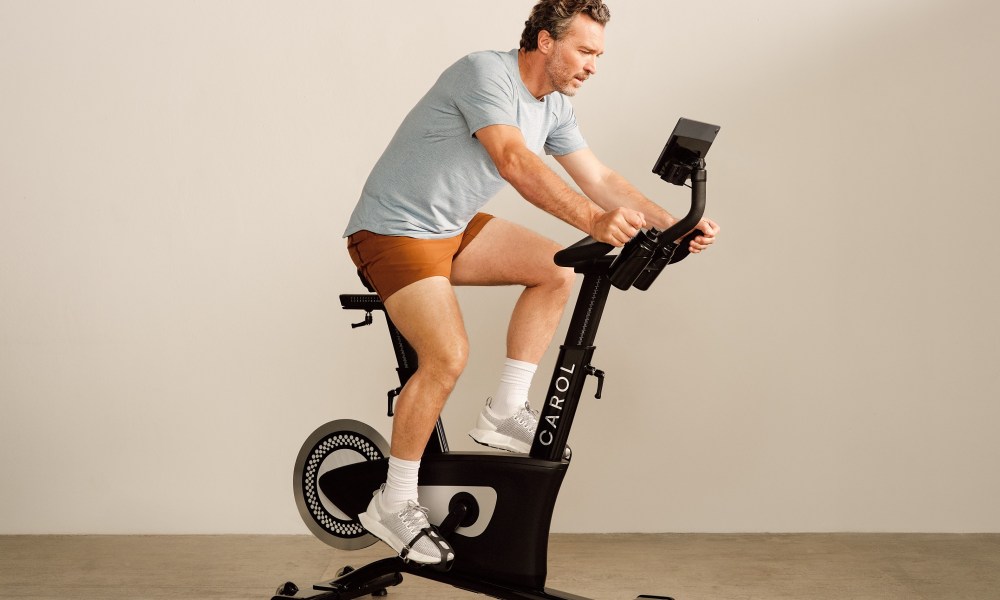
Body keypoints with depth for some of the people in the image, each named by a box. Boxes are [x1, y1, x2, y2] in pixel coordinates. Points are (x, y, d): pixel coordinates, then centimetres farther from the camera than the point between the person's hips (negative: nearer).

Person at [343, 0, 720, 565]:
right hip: (393, 229, -9)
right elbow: (514, 161, -38)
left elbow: (600, 178, 4)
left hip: (453, 227, 9)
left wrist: (674, 225, -7)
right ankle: (394, 504, -6)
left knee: (556, 270, 0)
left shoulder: (555, 107, 4)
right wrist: (594, 220, -49)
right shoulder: (486, 74, -22)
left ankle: (505, 413, 5)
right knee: (448, 354, -22)